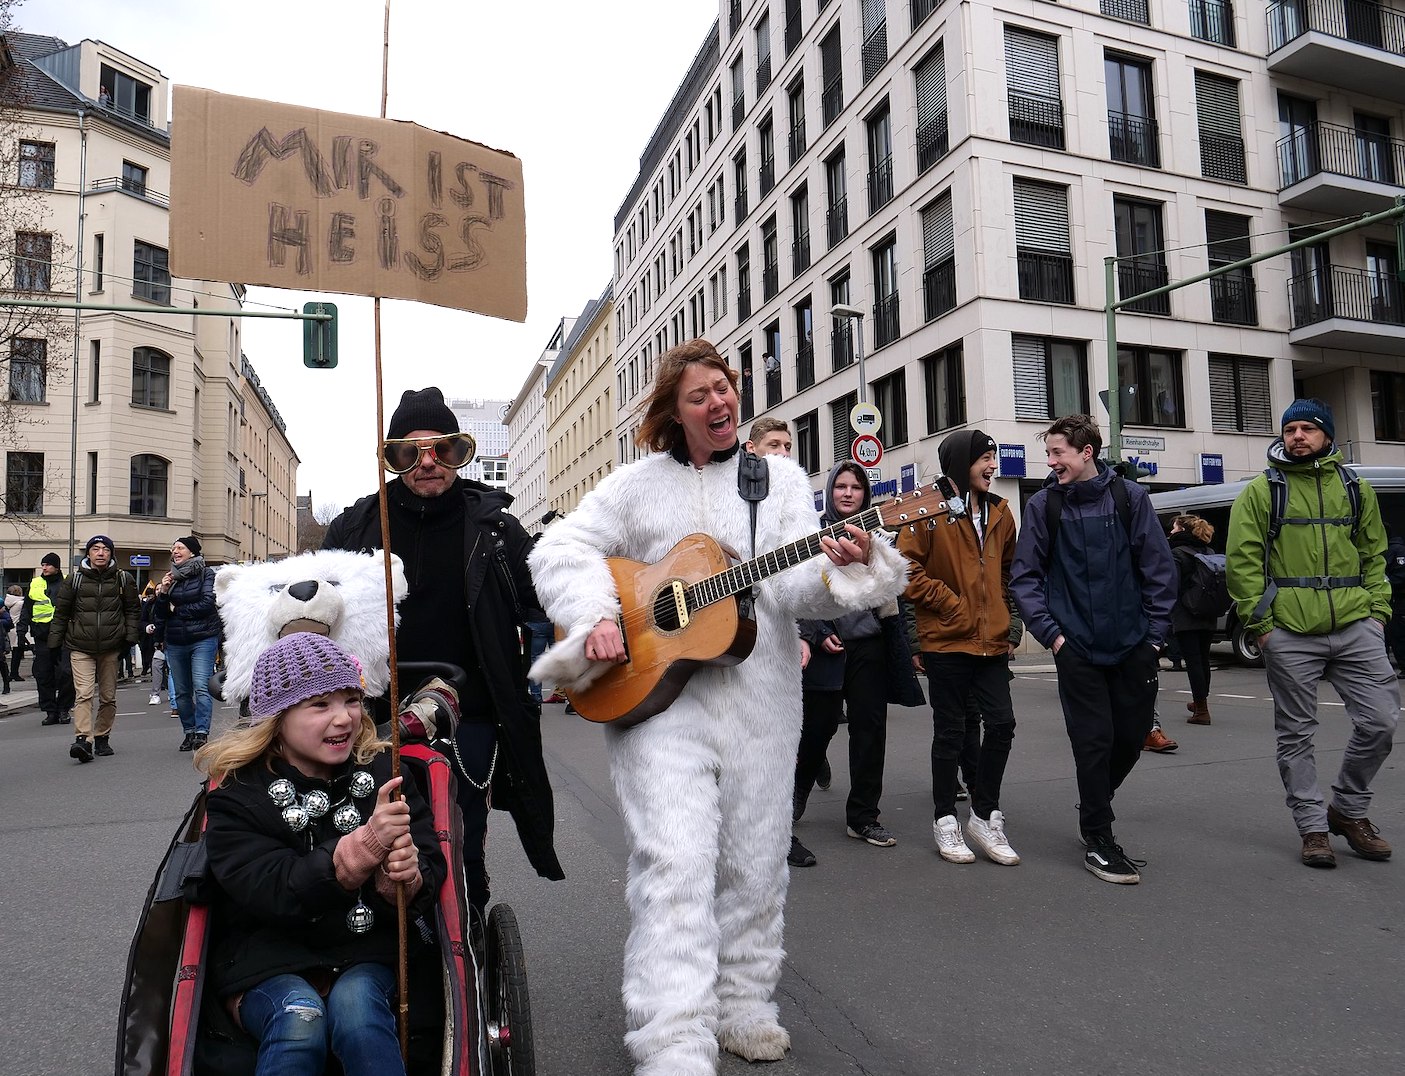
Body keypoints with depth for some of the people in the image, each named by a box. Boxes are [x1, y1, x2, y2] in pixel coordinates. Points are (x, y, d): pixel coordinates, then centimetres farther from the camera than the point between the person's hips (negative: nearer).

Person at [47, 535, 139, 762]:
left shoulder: (123, 579, 5)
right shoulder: (75, 580, 3)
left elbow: (133, 610, 10)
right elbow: (61, 613, 8)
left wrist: (129, 637, 0)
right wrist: (54, 643, 7)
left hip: (111, 648, 2)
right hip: (80, 648, -1)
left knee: (108, 697, 9)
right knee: (83, 694, -15)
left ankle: (101, 738, 23)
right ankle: (83, 739, -21)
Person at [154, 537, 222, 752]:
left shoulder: (206, 574, -1)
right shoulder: (170, 578, 14)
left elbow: (207, 604, -12)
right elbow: (161, 613, 12)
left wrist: (177, 610, -3)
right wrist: (162, 593, -5)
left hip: (203, 639, -5)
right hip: (175, 643, 6)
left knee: (201, 687, -13)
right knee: (181, 692, 9)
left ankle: (201, 733, -15)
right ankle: (189, 733, 18)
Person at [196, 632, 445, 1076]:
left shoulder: (384, 772, 0)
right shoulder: (237, 793, -5)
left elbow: (432, 865, -5)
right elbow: (271, 893, -20)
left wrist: (409, 880, -29)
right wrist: (365, 847, -35)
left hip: (367, 955, 1)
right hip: (265, 962, -1)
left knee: (354, 1002, -29)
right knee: (300, 1015, -30)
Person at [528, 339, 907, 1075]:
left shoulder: (779, 478, 8)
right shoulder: (637, 484, 8)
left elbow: (795, 583, -4)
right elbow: (560, 549, 5)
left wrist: (834, 568, -26)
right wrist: (596, 618, -12)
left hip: (760, 697, 2)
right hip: (654, 690, -1)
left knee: (754, 861, 11)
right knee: (673, 861, -10)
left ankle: (741, 1003, 31)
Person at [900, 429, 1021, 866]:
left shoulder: (999, 512, 11)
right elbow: (908, 568, -12)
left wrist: (1000, 611, 12)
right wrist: (953, 605, -13)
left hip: (992, 642, 5)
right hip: (946, 641, -5)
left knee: (1002, 723, 2)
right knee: (950, 731, 4)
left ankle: (985, 815, 19)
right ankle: (945, 819, 19)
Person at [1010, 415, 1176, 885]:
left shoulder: (1129, 497, -1)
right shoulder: (1043, 505, -2)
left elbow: (1158, 569, 2)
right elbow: (1025, 576, 1)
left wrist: (1155, 632, -1)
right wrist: (1050, 632, -7)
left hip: (1133, 645, 2)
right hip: (1077, 647, -2)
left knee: (1132, 735, 11)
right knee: (1094, 741, 0)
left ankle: (1095, 805, 37)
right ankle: (1097, 839, 15)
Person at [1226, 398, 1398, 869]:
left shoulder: (1356, 489, 13)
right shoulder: (1261, 491, 1)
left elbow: (1374, 555, 17)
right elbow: (1241, 560, -3)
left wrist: (1379, 609, 5)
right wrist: (1259, 622, -9)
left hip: (1355, 627, 3)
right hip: (1289, 634, -3)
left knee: (1381, 720, 0)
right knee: (1296, 734, 4)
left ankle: (1348, 808, 22)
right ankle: (1313, 826, 17)